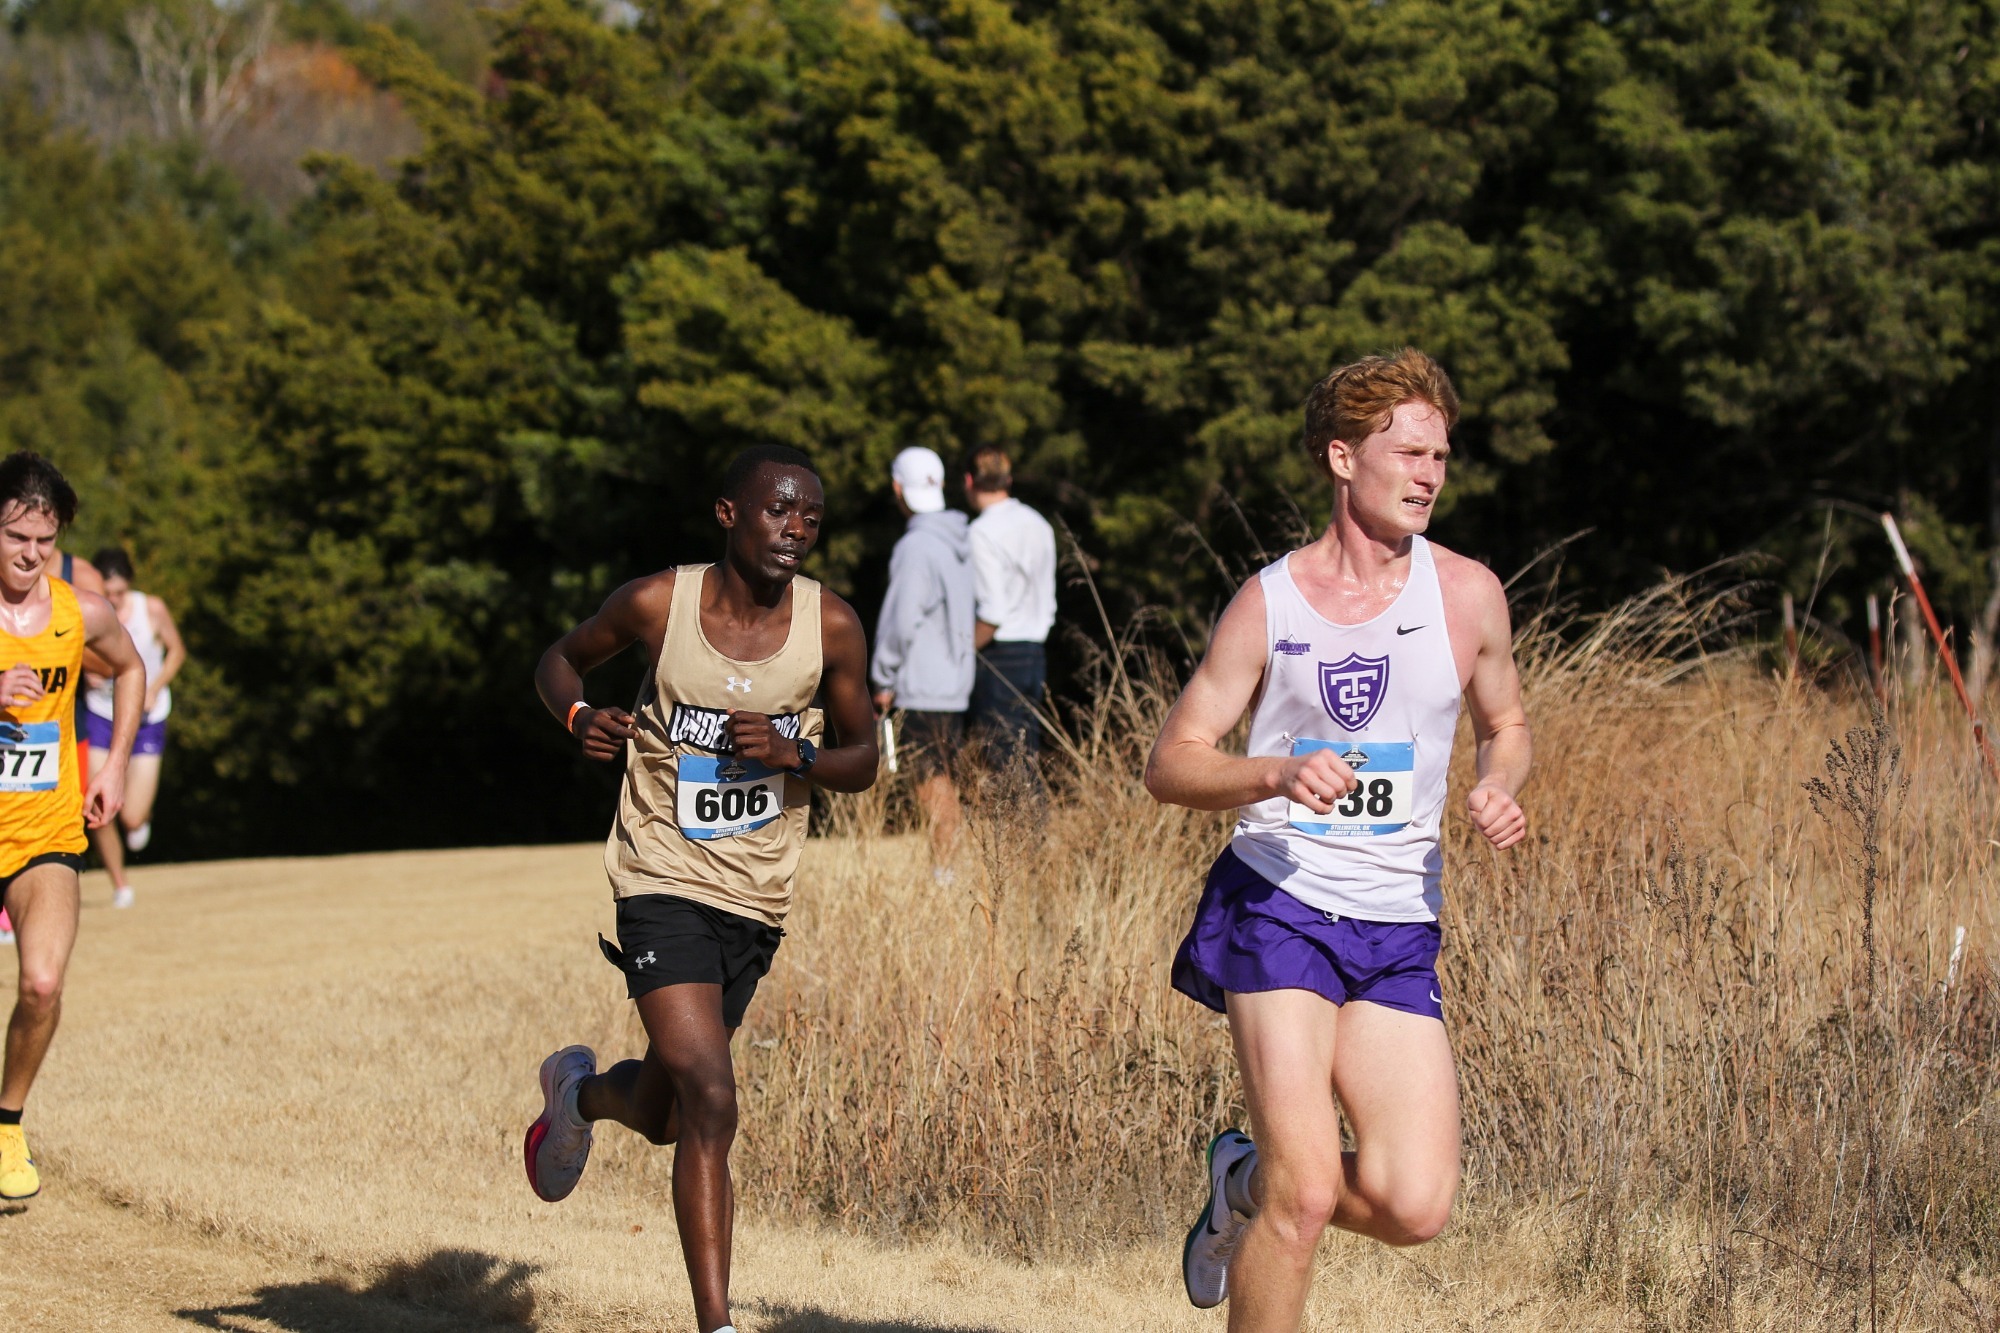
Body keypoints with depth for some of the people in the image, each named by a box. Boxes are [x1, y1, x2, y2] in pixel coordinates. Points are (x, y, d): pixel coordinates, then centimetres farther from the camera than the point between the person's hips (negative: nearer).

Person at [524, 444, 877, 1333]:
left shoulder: (831, 626, -5)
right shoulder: (658, 603, -10)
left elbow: (863, 760, 5)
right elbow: (560, 660, 9)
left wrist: (795, 755, -16)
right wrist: (580, 717, -13)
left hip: (759, 895, 4)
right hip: (663, 884, -4)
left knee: (662, 1116, 16)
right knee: (710, 1101, -19)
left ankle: (580, 1091, 53)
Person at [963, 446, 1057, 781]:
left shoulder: (983, 532, -12)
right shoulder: (1039, 526, 13)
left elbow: (993, 613, -17)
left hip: (999, 654, -8)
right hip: (1036, 651, 8)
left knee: (1004, 760, -7)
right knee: (1025, 759, 9)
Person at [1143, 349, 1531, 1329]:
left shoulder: (1467, 595, 4)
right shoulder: (1270, 603, -1)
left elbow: (1505, 725, 20)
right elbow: (1169, 764, 1)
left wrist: (1499, 790, -3)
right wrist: (1278, 776, -18)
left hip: (1400, 929, 3)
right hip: (1278, 907, -3)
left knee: (1415, 1205, -8)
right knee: (1308, 1194, -15)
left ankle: (1248, 1178, 22)